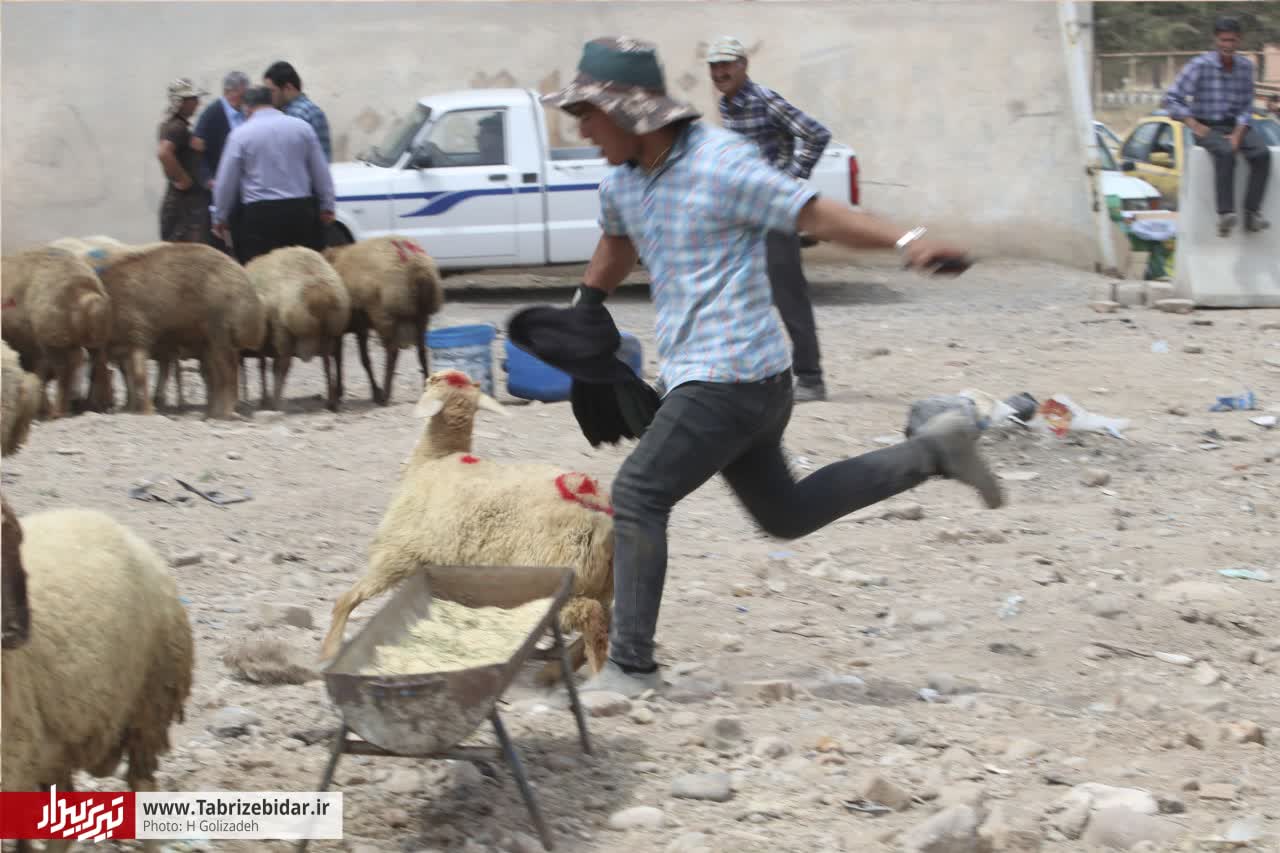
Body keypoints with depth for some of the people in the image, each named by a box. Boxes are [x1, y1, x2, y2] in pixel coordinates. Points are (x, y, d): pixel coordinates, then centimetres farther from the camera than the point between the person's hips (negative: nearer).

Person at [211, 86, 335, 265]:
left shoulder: (240, 134, 0)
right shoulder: (302, 127, 7)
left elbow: (225, 182, 3)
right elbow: (321, 172, 10)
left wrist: (220, 218, 14)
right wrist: (327, 207, 19)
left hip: (261, 215, -3)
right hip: (301, 210, 3)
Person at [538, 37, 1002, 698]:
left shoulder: (719, 164, -17)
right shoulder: (623, 181, 8)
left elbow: (816, 214, -19)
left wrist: (905, 241, -31)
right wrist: (585, 304, 34)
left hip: (731, 378, -9)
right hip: (694, 375, 9)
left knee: (638, 496, -10)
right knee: (784, 513, 17)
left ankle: (630, 667, -5)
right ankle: (933, 454, 24)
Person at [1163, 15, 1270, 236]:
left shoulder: (1245, 67, 5)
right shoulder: (1200, 66, -8)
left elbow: (1246, 107, 8)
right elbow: (1172, 99, -7)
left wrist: (1238, 134, -9)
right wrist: (1194, 125, -15)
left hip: (1236, 127, 4)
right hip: (1207, 128, -4)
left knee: (1262, 153, -25)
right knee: (1226, 153, -36)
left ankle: (1252, 213, -26)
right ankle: (1225, 213, -41)